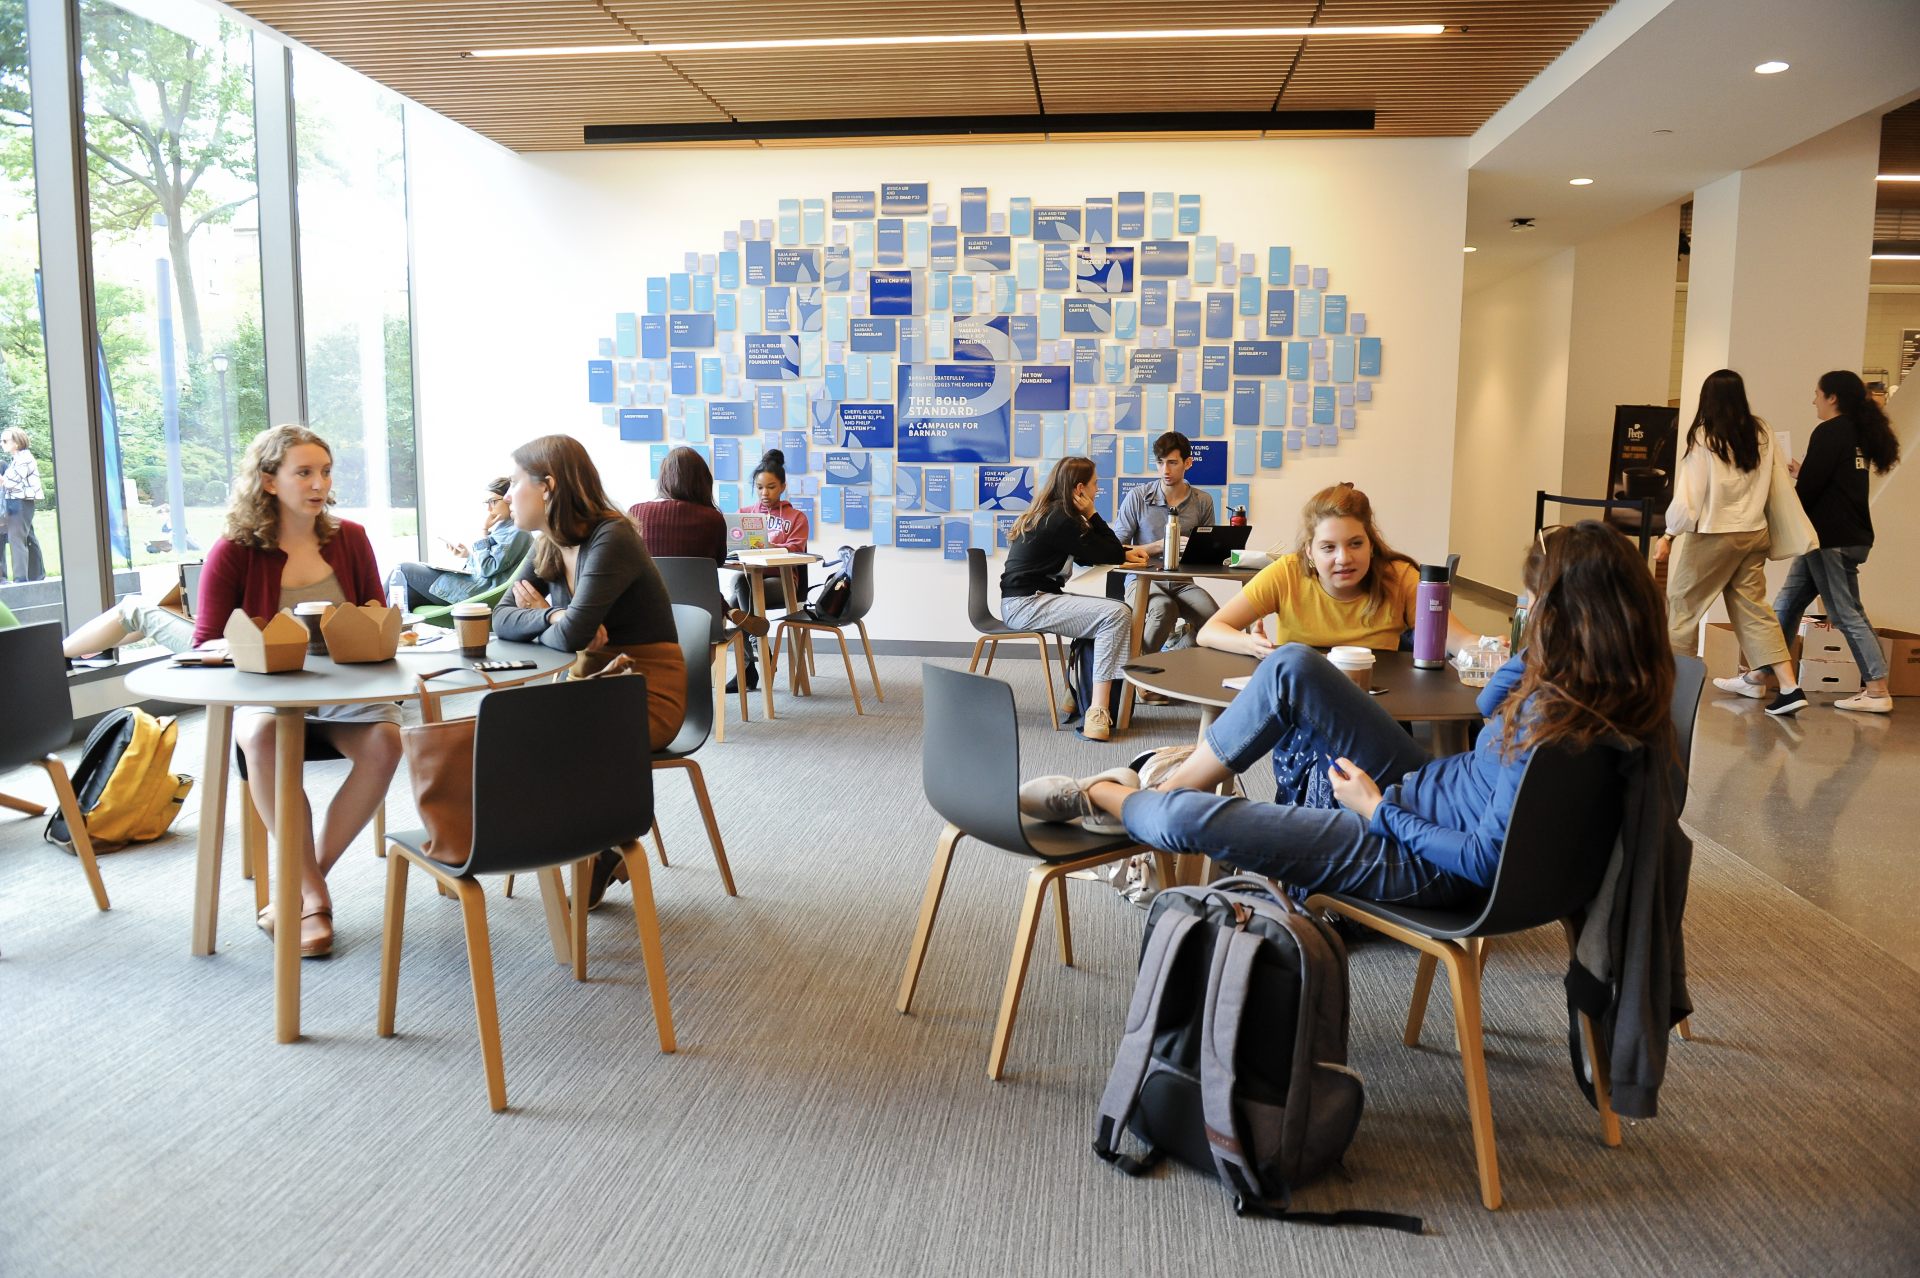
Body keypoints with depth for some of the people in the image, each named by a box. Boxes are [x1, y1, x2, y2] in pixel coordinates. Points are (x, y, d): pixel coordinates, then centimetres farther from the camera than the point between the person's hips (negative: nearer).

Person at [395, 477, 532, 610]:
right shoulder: (501, 528, 17)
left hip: (474, 591, -10)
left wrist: (483, 530, -12)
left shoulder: (517, 532, -12)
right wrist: (467, 554, 7)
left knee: (404, 570, -3)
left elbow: (487, 569, -17)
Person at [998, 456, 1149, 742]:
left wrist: (1125, 553, 10)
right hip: (1026, 604, -11)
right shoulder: (1060, 520, -14)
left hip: (1027, 601, 11)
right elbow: (1111, 555, -8)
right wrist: (1091, 514, -1)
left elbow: (1088, 555, 22)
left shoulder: (1046, 513, 16)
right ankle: (1097, 712, -24)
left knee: (1110, 611, 15)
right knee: (1117, 614, -20)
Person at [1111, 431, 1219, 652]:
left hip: (1182, 582, 3)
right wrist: (1158, 546, -9)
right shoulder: (1137, 497, 2)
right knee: (1164, 608, -38)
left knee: (1213, 615, -30)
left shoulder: (1203, 501, 10)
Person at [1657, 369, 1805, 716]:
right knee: (1753, 607, 9)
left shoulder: (1704, 437, -13)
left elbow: (1689, 494, -13)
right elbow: (1769, 485, 8)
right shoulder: (1762, 433, 2)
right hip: (1754, 534, 6)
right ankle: (1789, 687, 4)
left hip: (1713, 535, -6)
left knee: (1683, 603, 9)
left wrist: (1669, 535, -5)